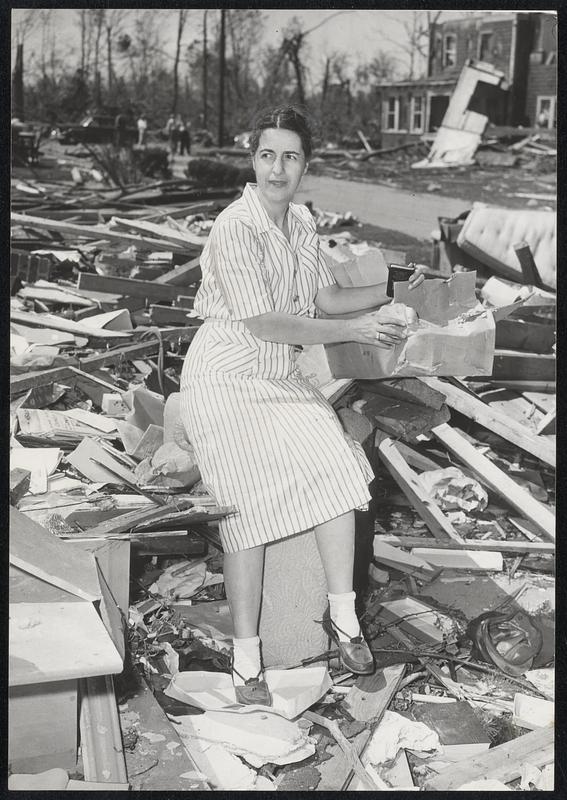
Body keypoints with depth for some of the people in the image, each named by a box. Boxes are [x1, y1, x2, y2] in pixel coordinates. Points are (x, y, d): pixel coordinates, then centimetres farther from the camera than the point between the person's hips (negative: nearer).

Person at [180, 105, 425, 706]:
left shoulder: (301, 221, 7)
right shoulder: (234, 229, -19)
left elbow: (327, 298, 15)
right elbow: (264, 325, -22)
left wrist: (390, 290, 2)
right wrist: (351, 332, -20)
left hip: (280, 379, 7)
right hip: (226, 380, -7)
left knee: (336, 465, -13)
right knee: (252, 505, -12)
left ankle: (342, 613, 0)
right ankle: (245, 655, 1)